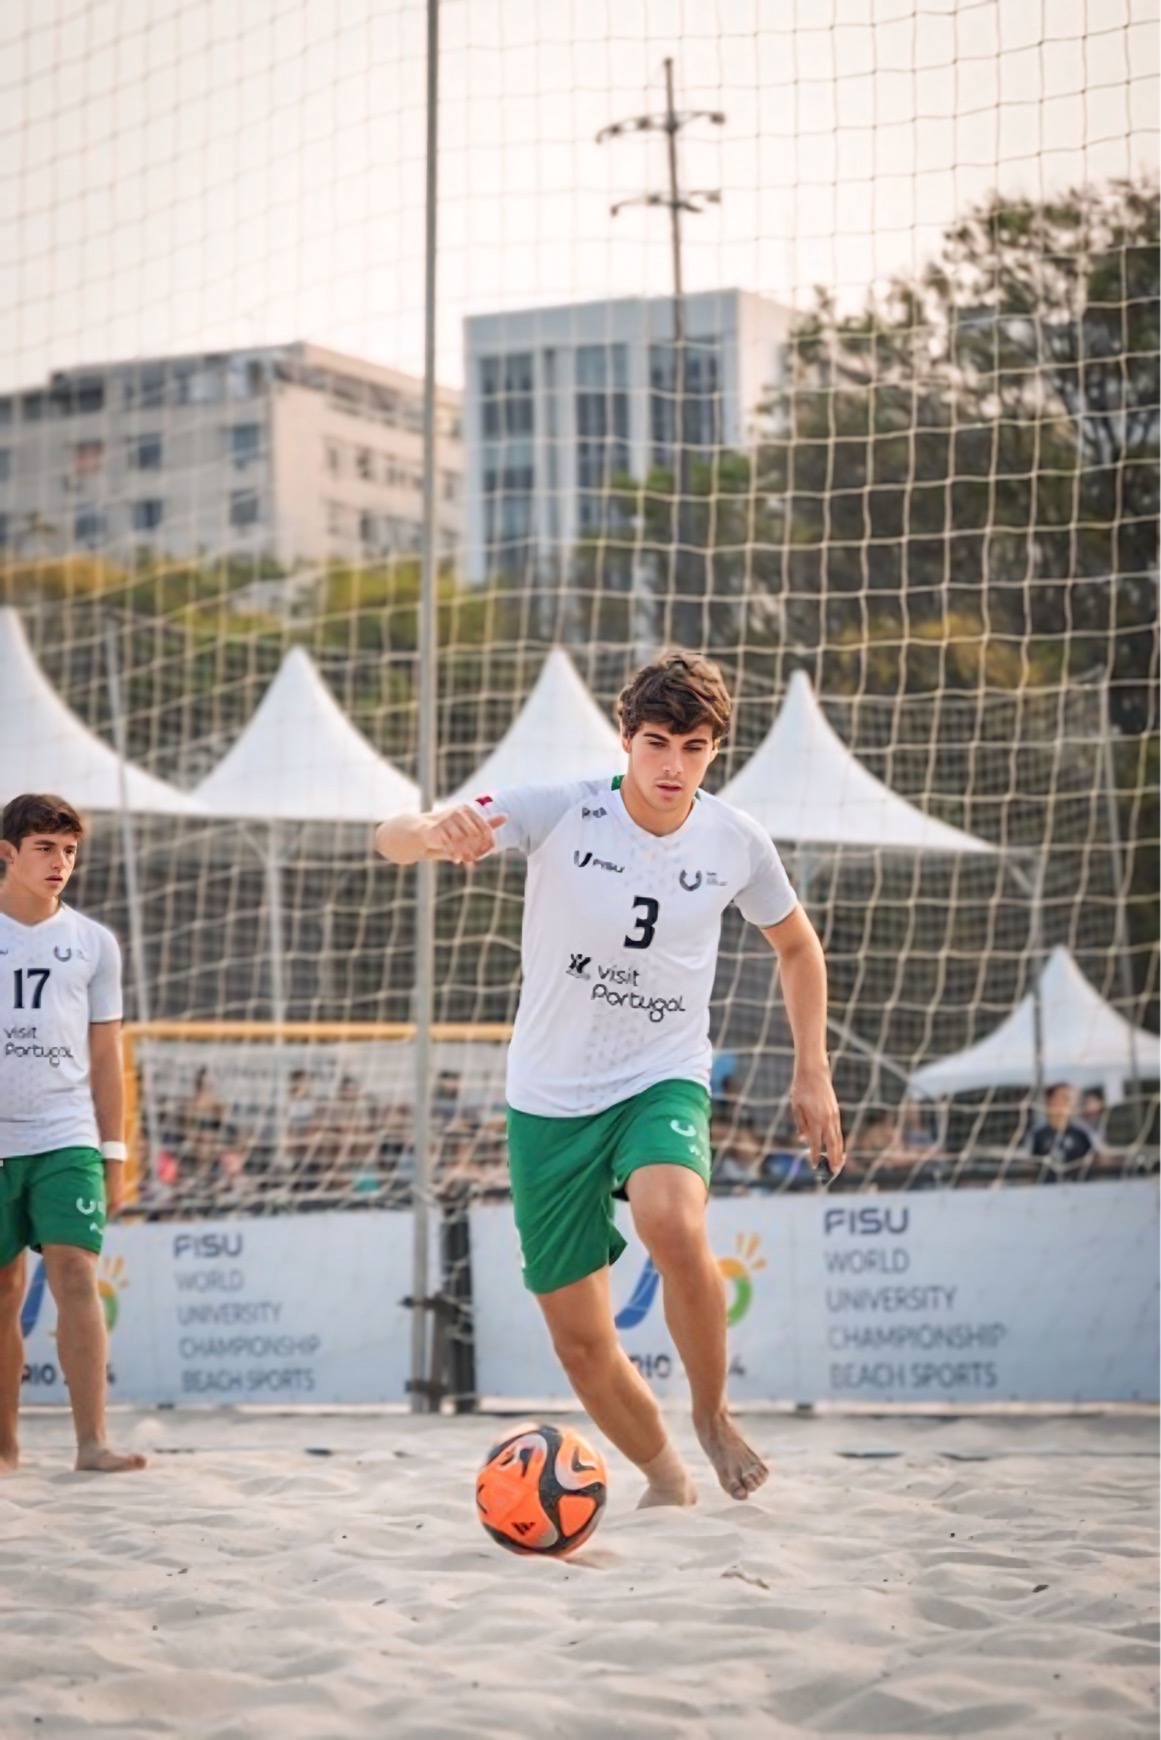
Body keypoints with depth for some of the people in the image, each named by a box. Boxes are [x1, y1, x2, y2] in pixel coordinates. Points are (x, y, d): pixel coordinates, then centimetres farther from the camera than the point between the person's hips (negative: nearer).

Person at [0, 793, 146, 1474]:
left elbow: (106, 1054, 10)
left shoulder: (94, 943, 8)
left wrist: (114, 1154, 6)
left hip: (68, 1139, 0)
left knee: (76, 1275, -13)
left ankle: (93, 1441, -16)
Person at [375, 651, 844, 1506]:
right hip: (550, 1101, 0)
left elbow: (797, 944, 16)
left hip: (665, 1081, 0)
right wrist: (436, 831, -46)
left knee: (674, 1224, -34)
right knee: (582, 1345, 2)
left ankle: (714, 1413, -9)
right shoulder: (560, 812, -13)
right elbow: (391, 839, -22)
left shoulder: (735, 841, -5)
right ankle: (667, 1478, 30)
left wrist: (813, 1073, 8)